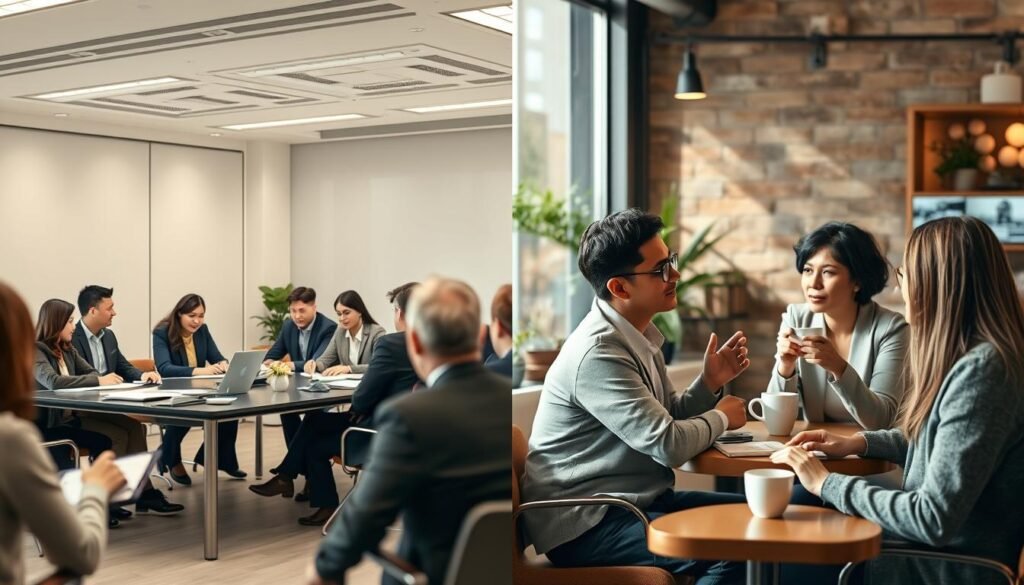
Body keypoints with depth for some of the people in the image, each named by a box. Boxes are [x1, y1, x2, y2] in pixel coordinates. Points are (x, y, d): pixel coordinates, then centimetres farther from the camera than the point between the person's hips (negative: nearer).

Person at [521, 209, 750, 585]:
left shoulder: (639, 336, 9)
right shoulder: (597, 352, -22)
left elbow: (670, 417, 15)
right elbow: (669, 445, -23)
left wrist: (710, 382, -2)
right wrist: (721, 418, -5)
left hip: (638, 499, 10)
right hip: (585, 524, -10)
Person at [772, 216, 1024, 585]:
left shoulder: (981, 370, -25)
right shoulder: (969, 357, 3)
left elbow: (935, 520, -28)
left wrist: (827, 483, -18)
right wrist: (858, 443, 8)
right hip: (930, 544, 8)